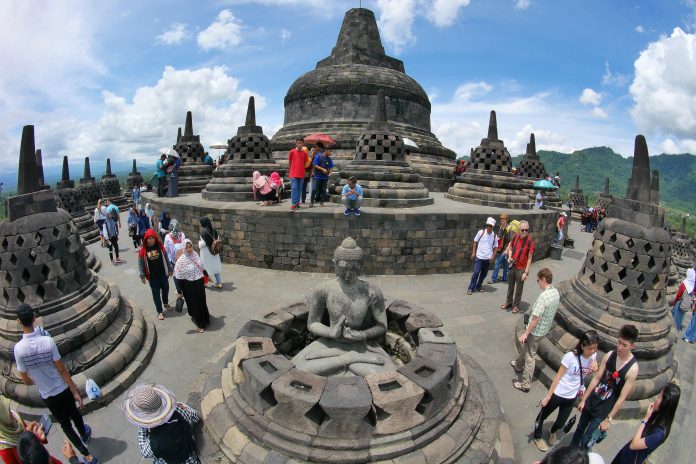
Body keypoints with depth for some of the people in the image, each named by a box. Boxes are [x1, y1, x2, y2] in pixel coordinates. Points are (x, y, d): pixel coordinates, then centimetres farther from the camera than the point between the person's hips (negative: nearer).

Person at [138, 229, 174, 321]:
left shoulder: (160, 247, -5)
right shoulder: (143, 250, -10)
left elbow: (166, 259, 2)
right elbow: (141, 264, -4)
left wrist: (170, 269, 4)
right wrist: (142, 276, -6)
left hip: (163, 274, 2)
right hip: (152, 276, -2)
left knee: (165, 289, 18)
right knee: (156, 293, 7)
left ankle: (166, 303, 46)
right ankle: (159, 312, 18)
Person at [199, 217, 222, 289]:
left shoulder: (203, 231, -20)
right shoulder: (213, 229, -4)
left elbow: (203, 243, -19)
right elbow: (218, 239, 5)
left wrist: (199, 244, 1)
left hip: (206, 252, -5)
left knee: (205, 267, 13)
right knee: (215, 266, 11)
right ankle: (219, 282, 13)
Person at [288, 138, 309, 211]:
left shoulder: (304, 153, 7)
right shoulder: (292, 152, 0)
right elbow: (290, 162, 8)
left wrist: (300, 168, 6)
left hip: (301, 174, 3)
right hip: (293, 174, -3)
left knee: (299, 189, 9)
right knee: (294, 189, -9)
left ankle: (297, 202, 18)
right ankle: (293, 204, -10)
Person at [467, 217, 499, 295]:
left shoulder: (494, 236, 1)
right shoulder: (481, 232, -6)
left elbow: (495, 247, 10)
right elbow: (475, 242, 2)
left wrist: (493, 256, -3)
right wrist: (473, 253, -3)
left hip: (488, 258, 3)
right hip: (479, 257, -3)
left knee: (484, 274, 11)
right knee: (476, 273, -5)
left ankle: (478, 286, 29)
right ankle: (471, 288, 4)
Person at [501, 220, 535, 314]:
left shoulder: (530, 241, -18)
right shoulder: (516, 237, -3)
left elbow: (529, 258, -15)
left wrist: (526, 272, -16)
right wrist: (510, 257, -6)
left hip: (521, 269, -4)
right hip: (512, 266, 5)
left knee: (519, 288, 11)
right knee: (510, 286, 18)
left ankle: (516, 305, 27)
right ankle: (508, 302, 36)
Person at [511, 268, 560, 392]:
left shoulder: (543, 296, -32)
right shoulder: (556, 292, -4)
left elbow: (535, 318, -28)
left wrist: (525, 334, -19)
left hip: (536, 331, -8)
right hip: (545, 329, 8)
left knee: (530, 356, 5)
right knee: (526, 347, 29)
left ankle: (525, 385, 18)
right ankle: (518, 365, 51)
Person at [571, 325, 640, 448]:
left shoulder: (633, 368, -22)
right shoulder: (609, 355, -9)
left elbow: (622, 397, -17)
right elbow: (597, 378, -1)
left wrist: (609, 419, -13)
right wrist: (583, 399, 2)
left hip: (603, 411, -4)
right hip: (591, 402, 4)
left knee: (586, 440, 2)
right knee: (579, 429, 21)